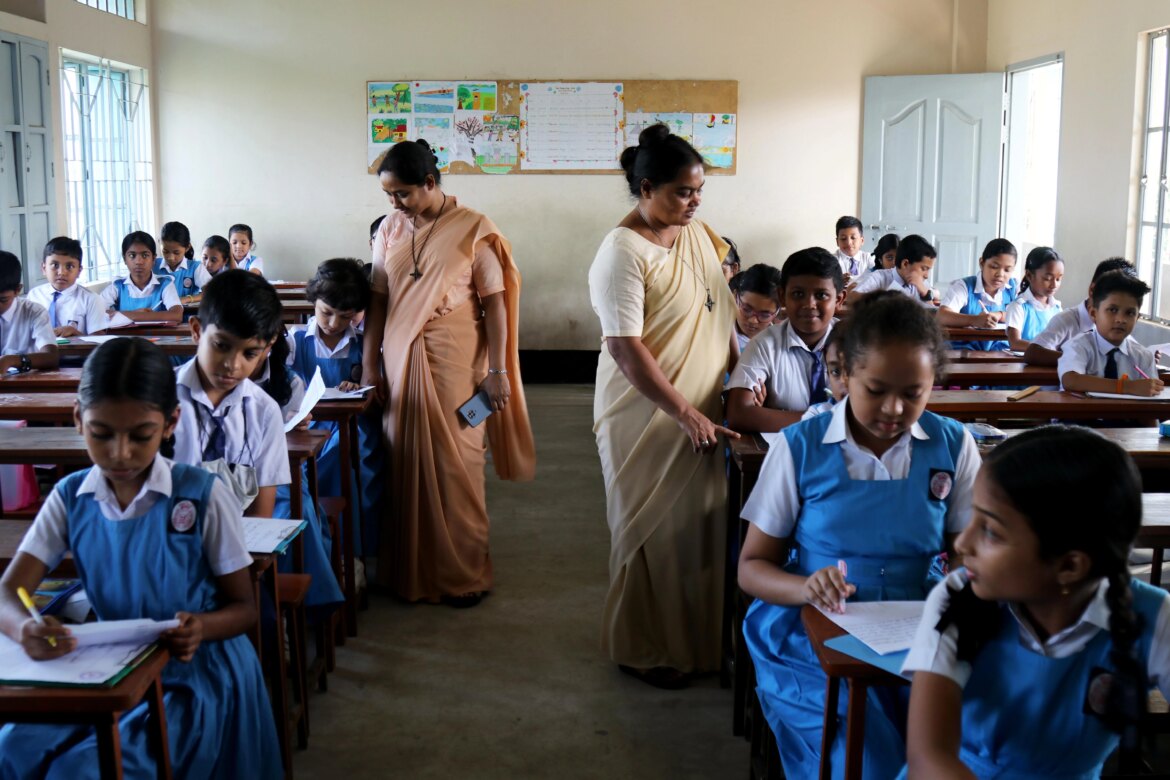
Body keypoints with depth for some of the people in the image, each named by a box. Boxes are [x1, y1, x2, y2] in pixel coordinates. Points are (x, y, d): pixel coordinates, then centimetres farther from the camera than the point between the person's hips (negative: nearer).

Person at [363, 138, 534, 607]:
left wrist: (497, 369, -9)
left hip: (455, 363, -4)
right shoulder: (390, 229, 6)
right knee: (404, 462, 6)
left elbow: (495, 302, -6)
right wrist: (369, 364, 7)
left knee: (455, 465, 2)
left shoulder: (473, 229, -6)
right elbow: (378, 300, 9)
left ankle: (463, 574, 17)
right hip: (400, 360, 4)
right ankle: (409, 569, 21)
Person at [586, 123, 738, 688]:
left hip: (702, 412, 7)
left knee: (701, 524, 15)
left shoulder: (697, 235, 6)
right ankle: (642, 651, 24)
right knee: (653, 533, 5)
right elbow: (627, 350, -23)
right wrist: (687, 416, -24)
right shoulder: (623, 253, -19)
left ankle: (693, 637, 32)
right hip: (647, 419, -7)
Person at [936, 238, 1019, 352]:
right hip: (965, 350, -4)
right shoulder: (963, 286, -7)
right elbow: (942, 316, -23)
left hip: (999, 352, 4)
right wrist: (974, 320, -39)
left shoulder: (1014, 287, 8)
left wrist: (999, 315, -13)